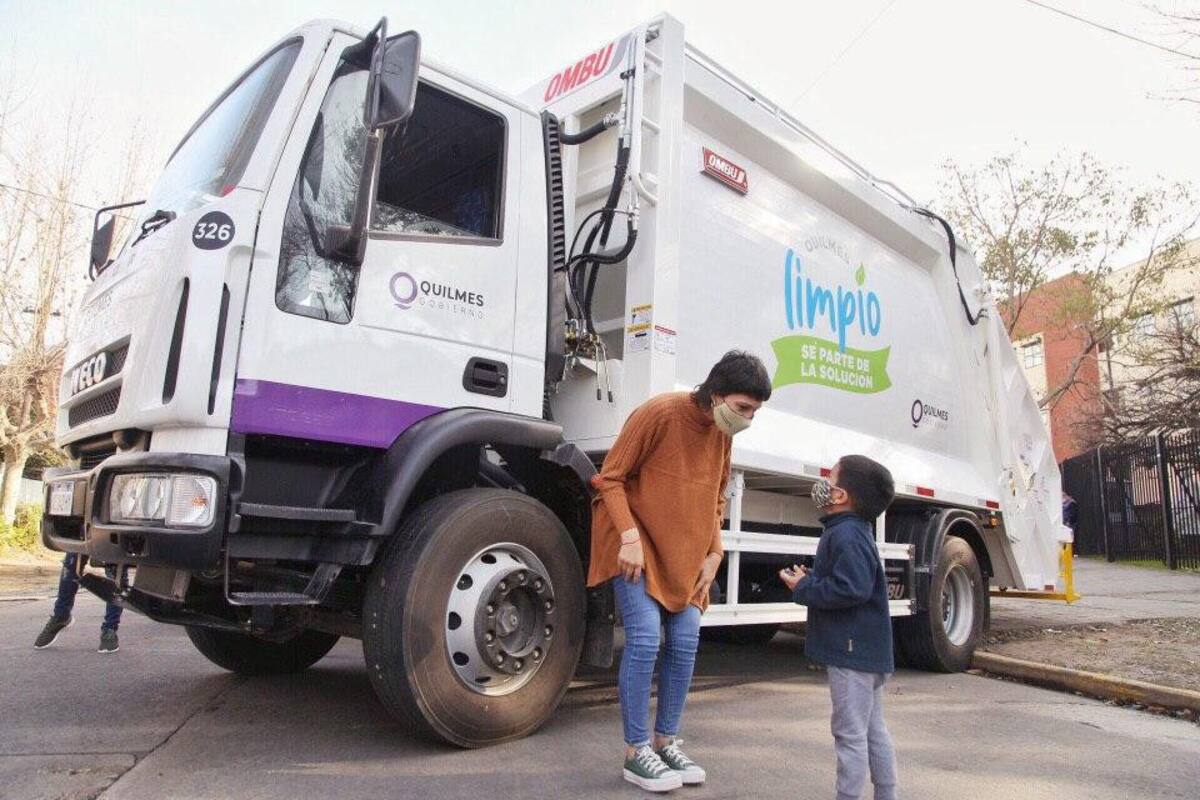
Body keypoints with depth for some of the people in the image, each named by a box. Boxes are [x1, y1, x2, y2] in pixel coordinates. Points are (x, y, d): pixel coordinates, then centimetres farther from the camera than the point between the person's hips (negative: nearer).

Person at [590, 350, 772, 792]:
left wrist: (714, 553, 5)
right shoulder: (658, 413, -18)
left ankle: (665, 743, 18)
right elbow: (610, 478, -16)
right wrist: (630, 537, -24)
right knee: (645, 639, -13)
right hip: (637, 545, -7)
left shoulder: (722, 432, 4)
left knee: (684, 643, 2)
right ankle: (635, 753, 1)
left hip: (684, 553, 7)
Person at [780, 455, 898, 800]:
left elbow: (851, 589, -30)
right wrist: (809, 580, 6)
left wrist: (803, 588, -19)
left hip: (852, 652, -11)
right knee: (874, 730, 19)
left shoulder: (846, 535, -22)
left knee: (850, 733, 0)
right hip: (868, 650, 11)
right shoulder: (851, 531, 11)